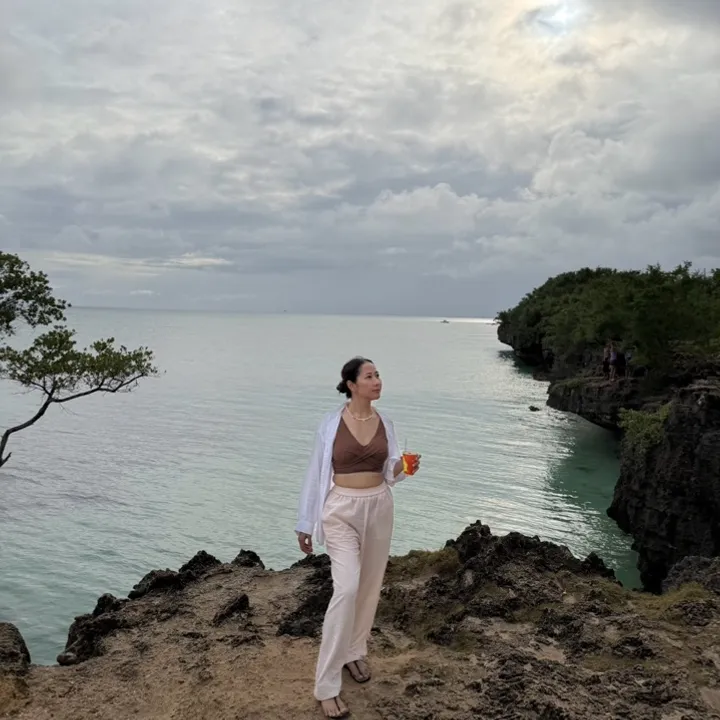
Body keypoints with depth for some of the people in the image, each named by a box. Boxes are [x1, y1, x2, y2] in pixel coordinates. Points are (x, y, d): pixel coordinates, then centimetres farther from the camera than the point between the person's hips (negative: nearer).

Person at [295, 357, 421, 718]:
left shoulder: (385, 422, 3)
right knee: (346, 588, -15)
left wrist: (404, 468, -17)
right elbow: (315, 473, -3)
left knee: (369, 586, 14)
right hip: (341, 511, -5)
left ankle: (354, 651, 38)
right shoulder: (331, 423, -9)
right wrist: (305, 523, 0)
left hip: (378, 508, 5)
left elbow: (389, 472, 7)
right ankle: (326, 685, -5)